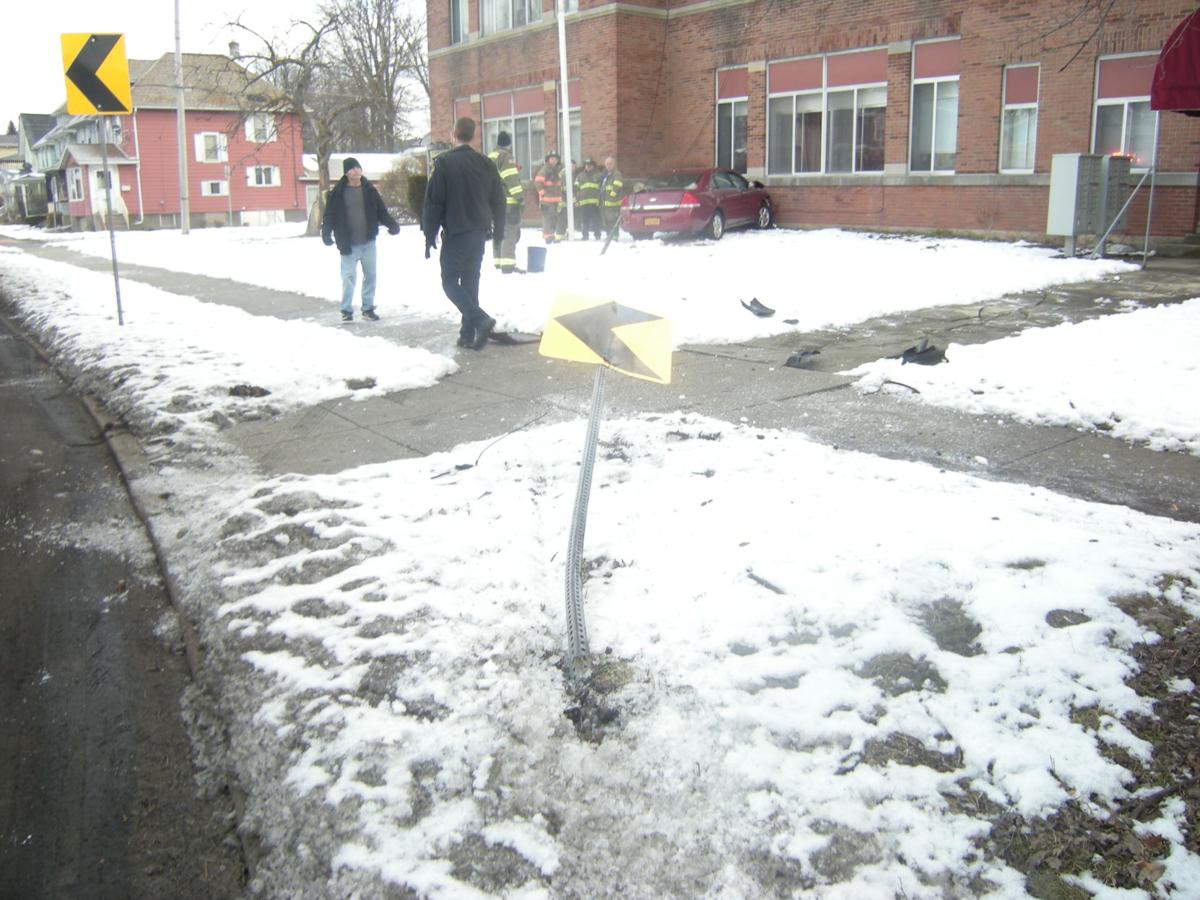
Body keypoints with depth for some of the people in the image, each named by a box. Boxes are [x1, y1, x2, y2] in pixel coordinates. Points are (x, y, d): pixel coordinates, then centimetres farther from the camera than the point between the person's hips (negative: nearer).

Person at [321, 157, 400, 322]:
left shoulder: (369, 190, 6)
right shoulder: (338, 193, -3)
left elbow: (382, 211, 9)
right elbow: (329, 215, -3)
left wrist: (392, 225, -7)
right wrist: (326, 233, -17)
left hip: (368, 242, 3)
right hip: (349, 244, -3)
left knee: (370, 275, 8)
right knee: (349, 277, -5)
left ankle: (368, 308, 20)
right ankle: (346, 310, 6)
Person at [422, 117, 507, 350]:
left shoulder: (444, 162, -8)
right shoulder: (487, 164, 7)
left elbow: (433, 202, -10)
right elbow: (499, 202, 12)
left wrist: (430, 235, -3)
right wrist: (498, 236, 18)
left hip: (455, 232, -5)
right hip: (479, 232, 5)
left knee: (450, 281, 1)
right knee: (470, 281, 11)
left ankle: (480, 319, -20)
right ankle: (468, 334, 10)